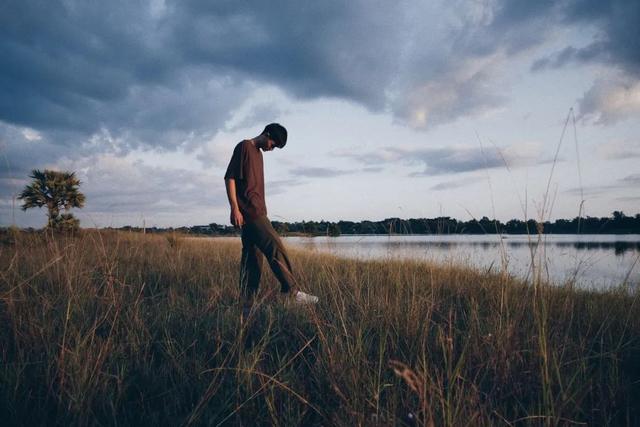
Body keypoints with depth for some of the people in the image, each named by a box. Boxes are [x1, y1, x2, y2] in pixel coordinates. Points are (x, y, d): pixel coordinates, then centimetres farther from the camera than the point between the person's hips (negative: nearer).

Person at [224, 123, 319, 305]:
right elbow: (229, 177, -12)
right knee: (276, 248, -11)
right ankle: (293, 292, -7)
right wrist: (235, 208, -18)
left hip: (256, 213, 9)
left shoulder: (258, 153, 22)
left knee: (253, 257, 7)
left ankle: (247, 301, 11)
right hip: (249, 211, -9)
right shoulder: (244, 147, -5)